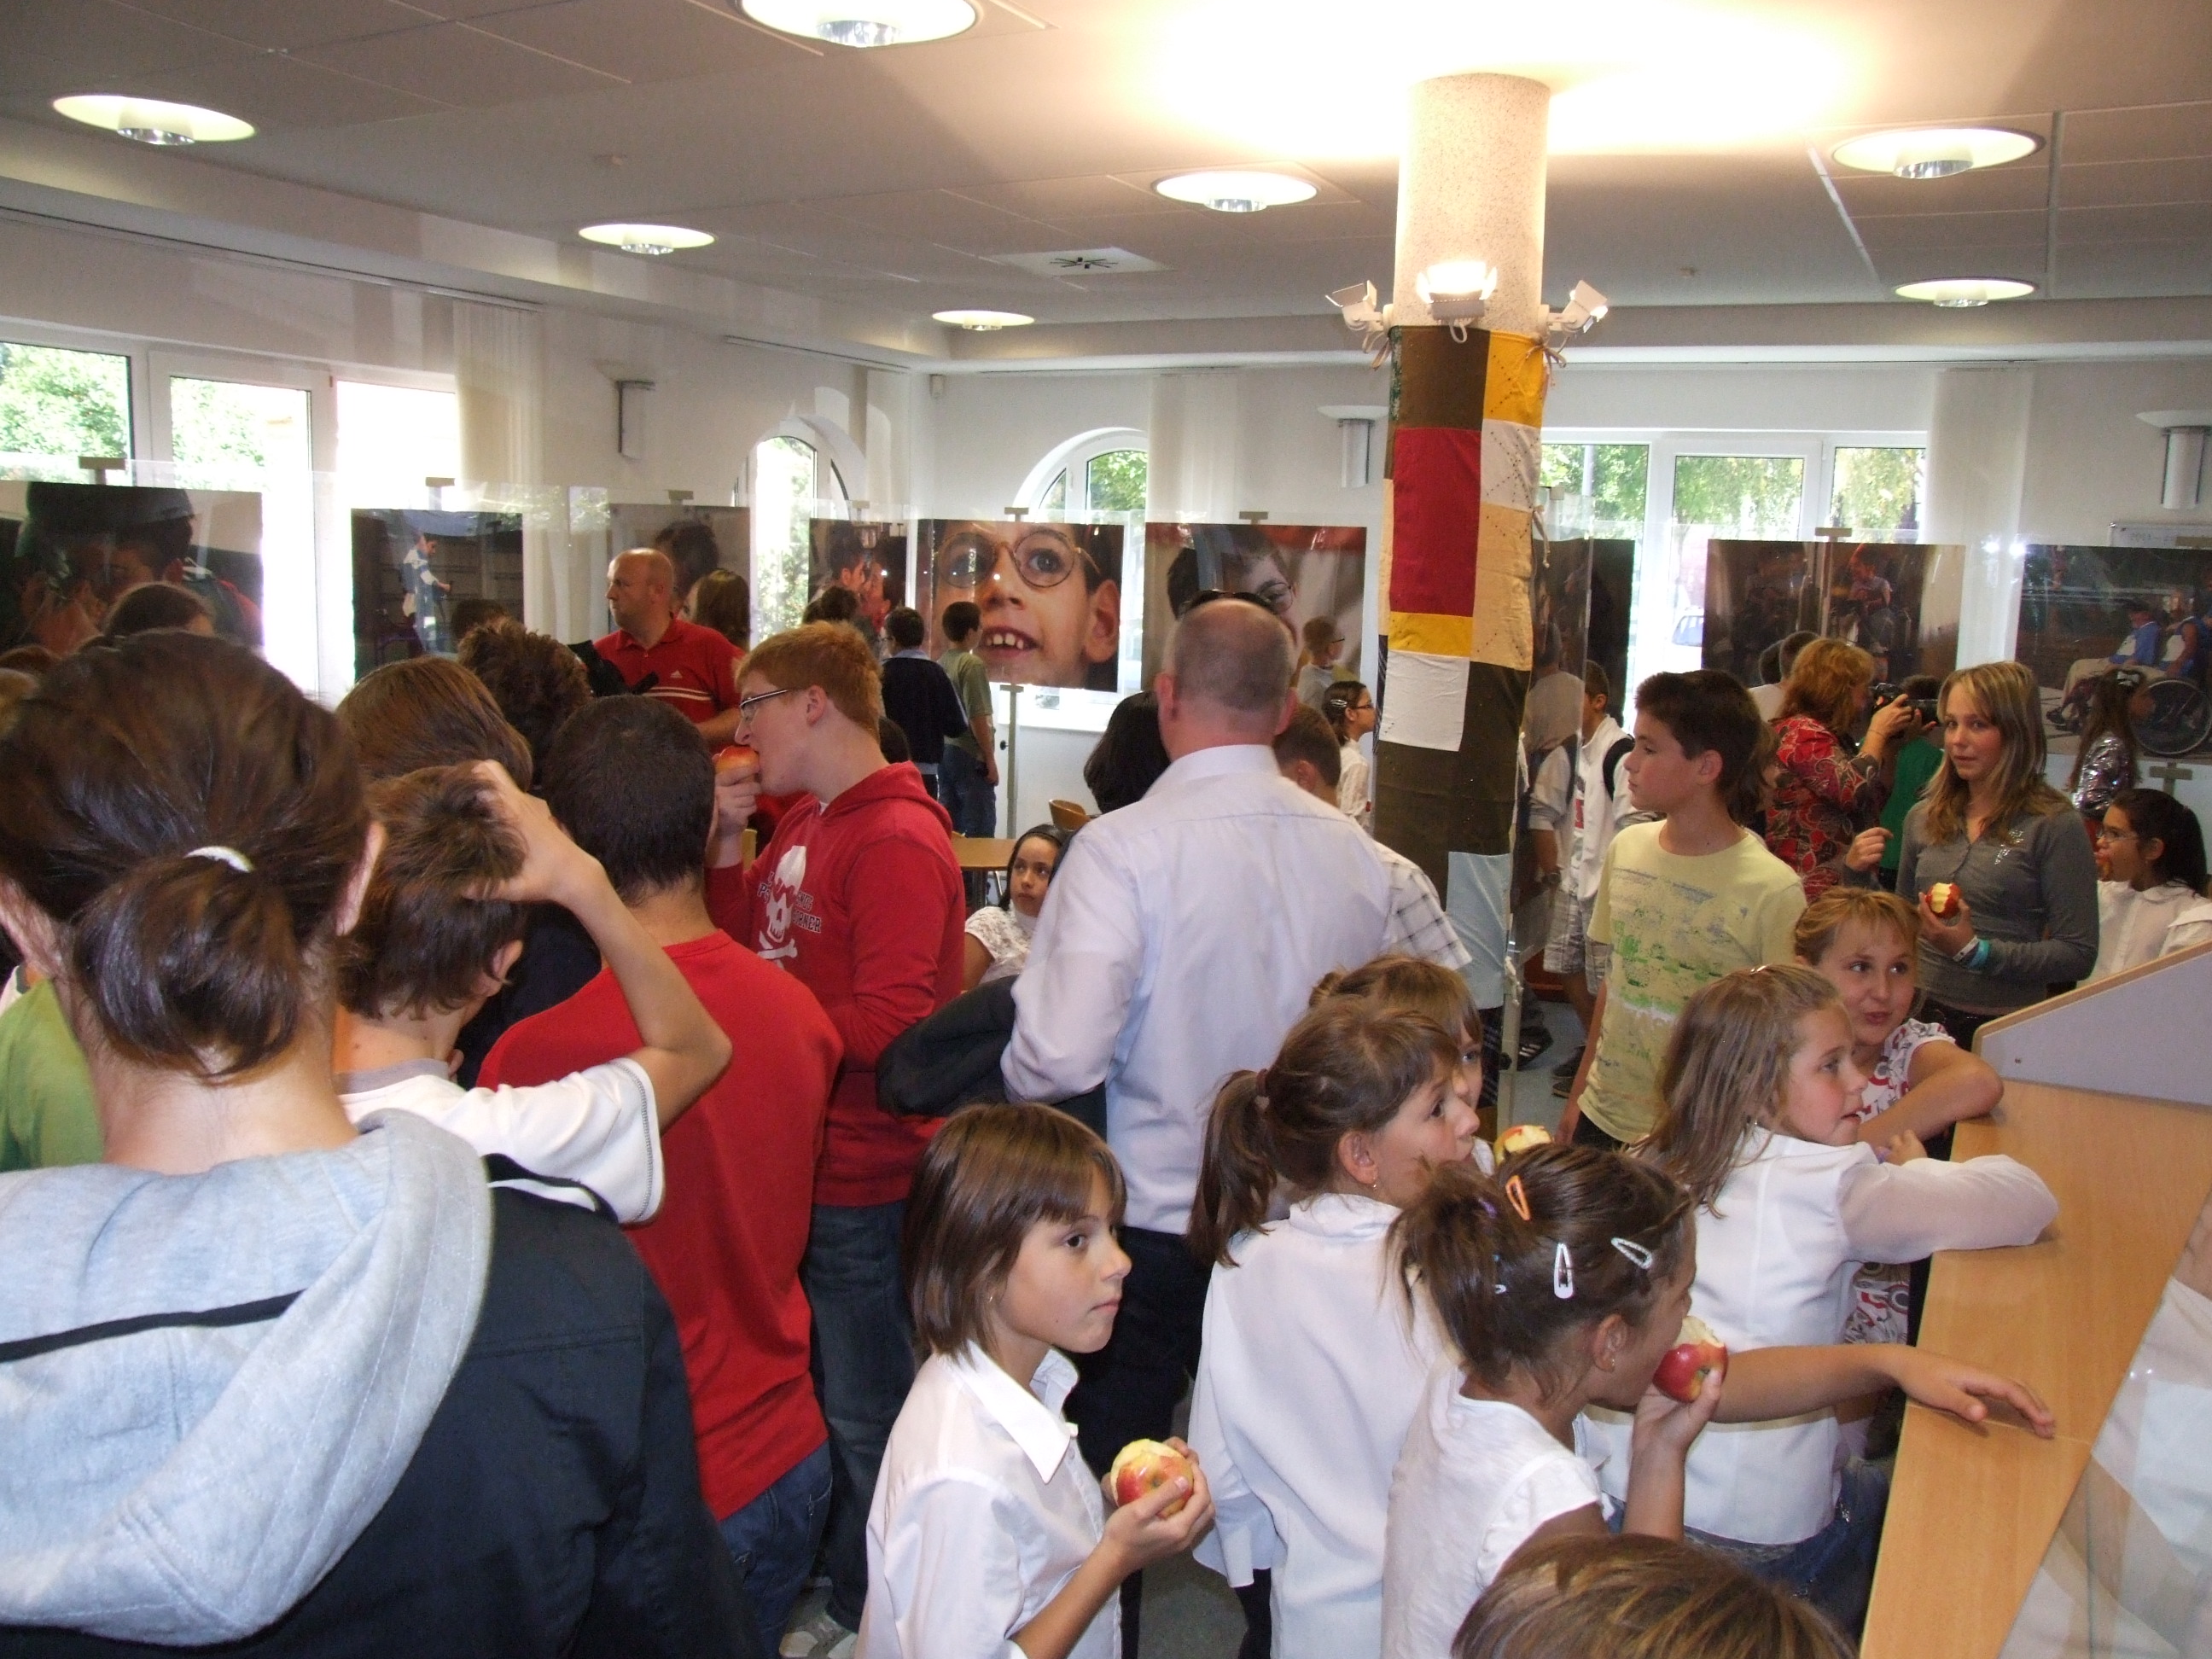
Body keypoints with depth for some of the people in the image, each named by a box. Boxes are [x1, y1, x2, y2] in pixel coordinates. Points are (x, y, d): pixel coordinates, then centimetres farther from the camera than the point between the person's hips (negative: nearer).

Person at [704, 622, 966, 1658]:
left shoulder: (897, 841, -20)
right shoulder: (804, 823, 9)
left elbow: (890, 1023, -26)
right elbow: (747, 947, 15)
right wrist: (727, 846, 2)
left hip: (862, 1182, -9)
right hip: (798, 1163, 9)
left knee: (861, 1417, 8)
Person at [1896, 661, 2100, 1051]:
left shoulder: (2054, 825, -8)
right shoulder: (1923, 819, 7)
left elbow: (2078, 953, -12)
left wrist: (1975, 950, -21)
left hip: (2005, 1028, -4)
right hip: (1921, 1014, 4)